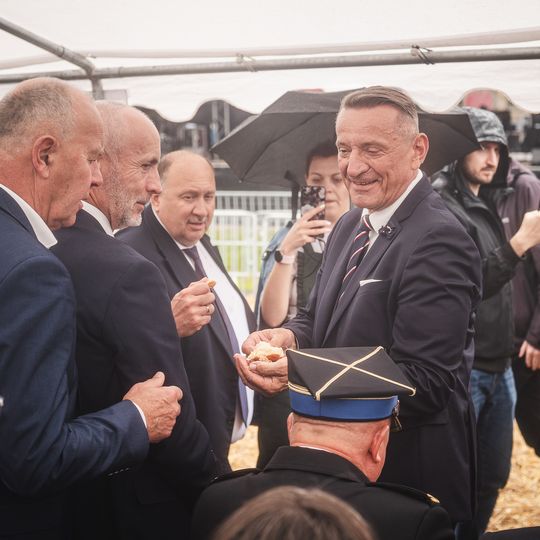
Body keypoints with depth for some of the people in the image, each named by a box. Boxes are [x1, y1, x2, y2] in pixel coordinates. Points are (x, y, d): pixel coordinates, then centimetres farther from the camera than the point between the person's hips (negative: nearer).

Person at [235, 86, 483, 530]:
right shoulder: (351, 225, 6)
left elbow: (424, 385, -26)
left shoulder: (438, 241, -23)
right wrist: (289, 337, -9)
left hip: (407, 473, -8)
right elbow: (320, 316, 14)